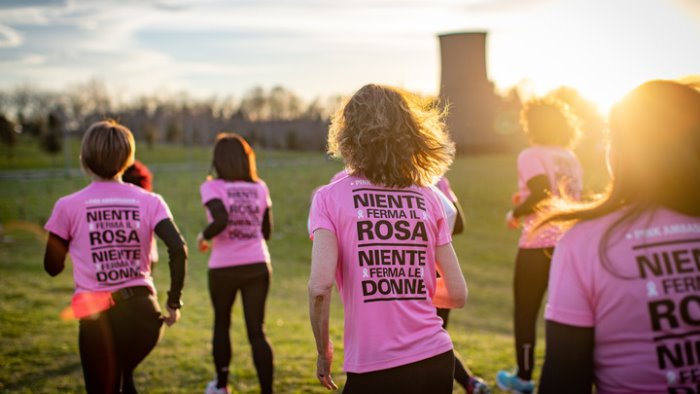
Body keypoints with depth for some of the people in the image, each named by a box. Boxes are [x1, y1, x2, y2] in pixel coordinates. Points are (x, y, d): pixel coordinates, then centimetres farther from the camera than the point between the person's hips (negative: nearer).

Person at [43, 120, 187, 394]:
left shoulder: (68, 206, -2)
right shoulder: (149, 201, 1)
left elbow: (52, 267, 7)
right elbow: (178, 250, -11)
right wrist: (174, 302, -2)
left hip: (96, 316, -2)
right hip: (142, 309, 2)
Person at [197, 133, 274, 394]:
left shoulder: (212, 187, -7)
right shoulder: (259, 188, 5)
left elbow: (220, 220, -24)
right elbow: (266, 232, 8)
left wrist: (204, 237, -6)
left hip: (223, 268, -2)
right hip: (257, 266, 2)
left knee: (221, 324, 21)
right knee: (257, 331, 5)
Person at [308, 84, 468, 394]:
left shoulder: (331, 197, -4)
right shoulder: (428, 198, 5)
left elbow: (319, 287, -16)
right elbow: (457, 294, 5)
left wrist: (323, 351, -1)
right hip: (437, 360, 4)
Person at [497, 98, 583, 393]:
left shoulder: (530, 156, -9)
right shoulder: (571, 158, 13)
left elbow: (542, 194, -23)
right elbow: (570, 198, 16)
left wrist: (516, 212, -9)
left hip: (538, 245, -6)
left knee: (525, 312, 8)